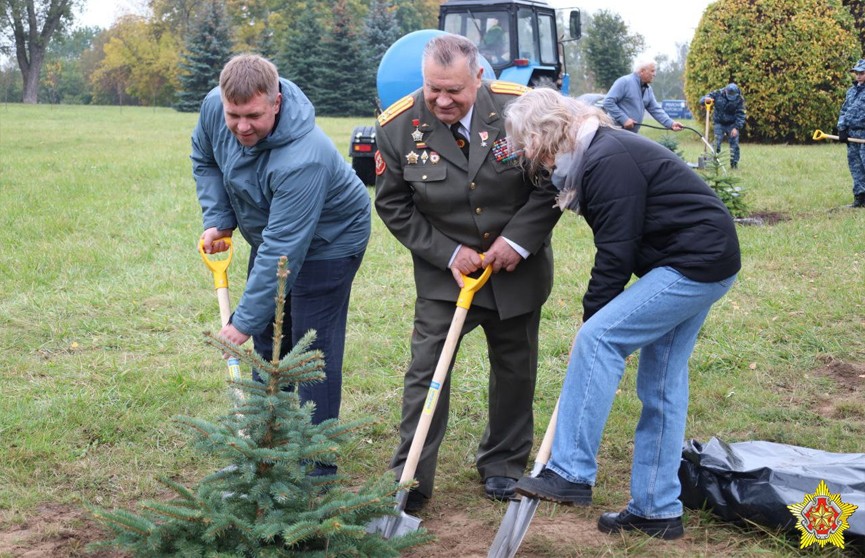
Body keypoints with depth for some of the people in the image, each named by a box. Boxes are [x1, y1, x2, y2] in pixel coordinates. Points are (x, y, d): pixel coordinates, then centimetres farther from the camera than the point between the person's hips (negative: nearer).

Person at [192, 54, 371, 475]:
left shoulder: (303, 160, -41)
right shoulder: (214, 107, -18)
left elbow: (283, 250, -39)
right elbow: (204, 160, 6)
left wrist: (245, 320, -37)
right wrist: (217, 219, -7)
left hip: (328, 241, -8)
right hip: (270, 232, 8)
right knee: (267, 339, 15)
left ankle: (315, 464, 1)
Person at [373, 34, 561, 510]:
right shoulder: (397, 126, -16)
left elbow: (553, 182, -7)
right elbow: (393, 205, -6)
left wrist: (517, 241, -16)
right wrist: (448, 253, -13)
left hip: (518, 266, 1)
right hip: (444, 269, -1)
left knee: (515, 367, 13)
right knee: (426, 368, -6)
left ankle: (503, 463, 32)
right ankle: (410, 479, 4)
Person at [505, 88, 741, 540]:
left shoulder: (608, 160, -20)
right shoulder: (590, 159, 11)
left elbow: (615, 254, -19)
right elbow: (614, 246, 13)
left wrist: (591, 318, -10)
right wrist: (596, 316, 6)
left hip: (697, 264, -11)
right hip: (701, 263, 11)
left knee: (598, 339, -17)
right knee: (661, 384, 10)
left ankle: (570, 473, -14)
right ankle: (657, 511, 17)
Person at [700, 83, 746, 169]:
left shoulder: (739, 99, -12)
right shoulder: (718, 94, -13)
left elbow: (741, 114, -11)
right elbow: (702, 99, -10)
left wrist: (736, 127, -21)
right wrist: (706, 99, -36)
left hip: (732, 124, 1)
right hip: (719, 123, 0)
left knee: (734, 144, -3)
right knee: (717, 143, -10)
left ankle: (734, 163, 8)